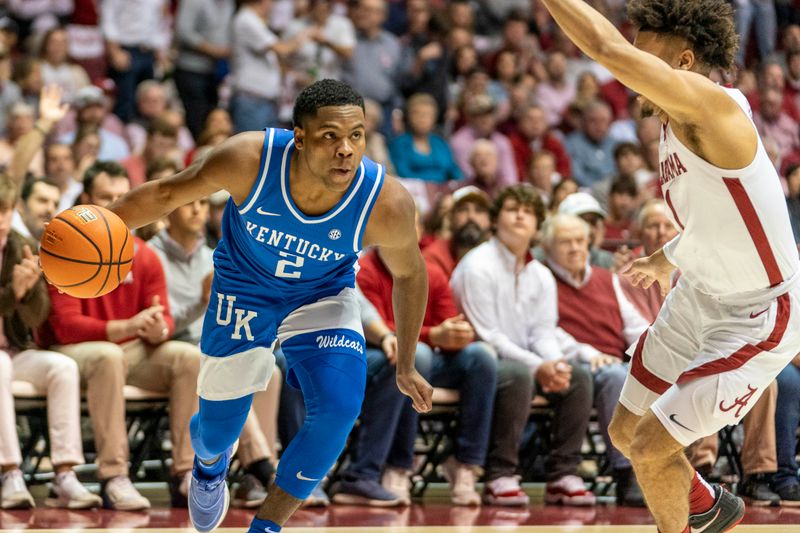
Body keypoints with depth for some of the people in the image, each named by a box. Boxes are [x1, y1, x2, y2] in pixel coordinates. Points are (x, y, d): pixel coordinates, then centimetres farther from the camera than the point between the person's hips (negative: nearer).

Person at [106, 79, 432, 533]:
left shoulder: (387, 204, -31)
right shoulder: (249, 161, -34)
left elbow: (409, 274, -9)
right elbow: (168, 193, -15)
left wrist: (406, 367, 1)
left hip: (323, 296, 0)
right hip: (244, 291, 0)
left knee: (339, 407, -25)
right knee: (219, 431, 10)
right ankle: (210, 461, 53)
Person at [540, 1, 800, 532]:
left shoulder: (717, 108, -30)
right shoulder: (674, 125, -1)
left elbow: (607, 48, -42)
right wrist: (669, 259, 29)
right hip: (697, 299, 9)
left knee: (651, 446, -10)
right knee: (627, 433, 17)